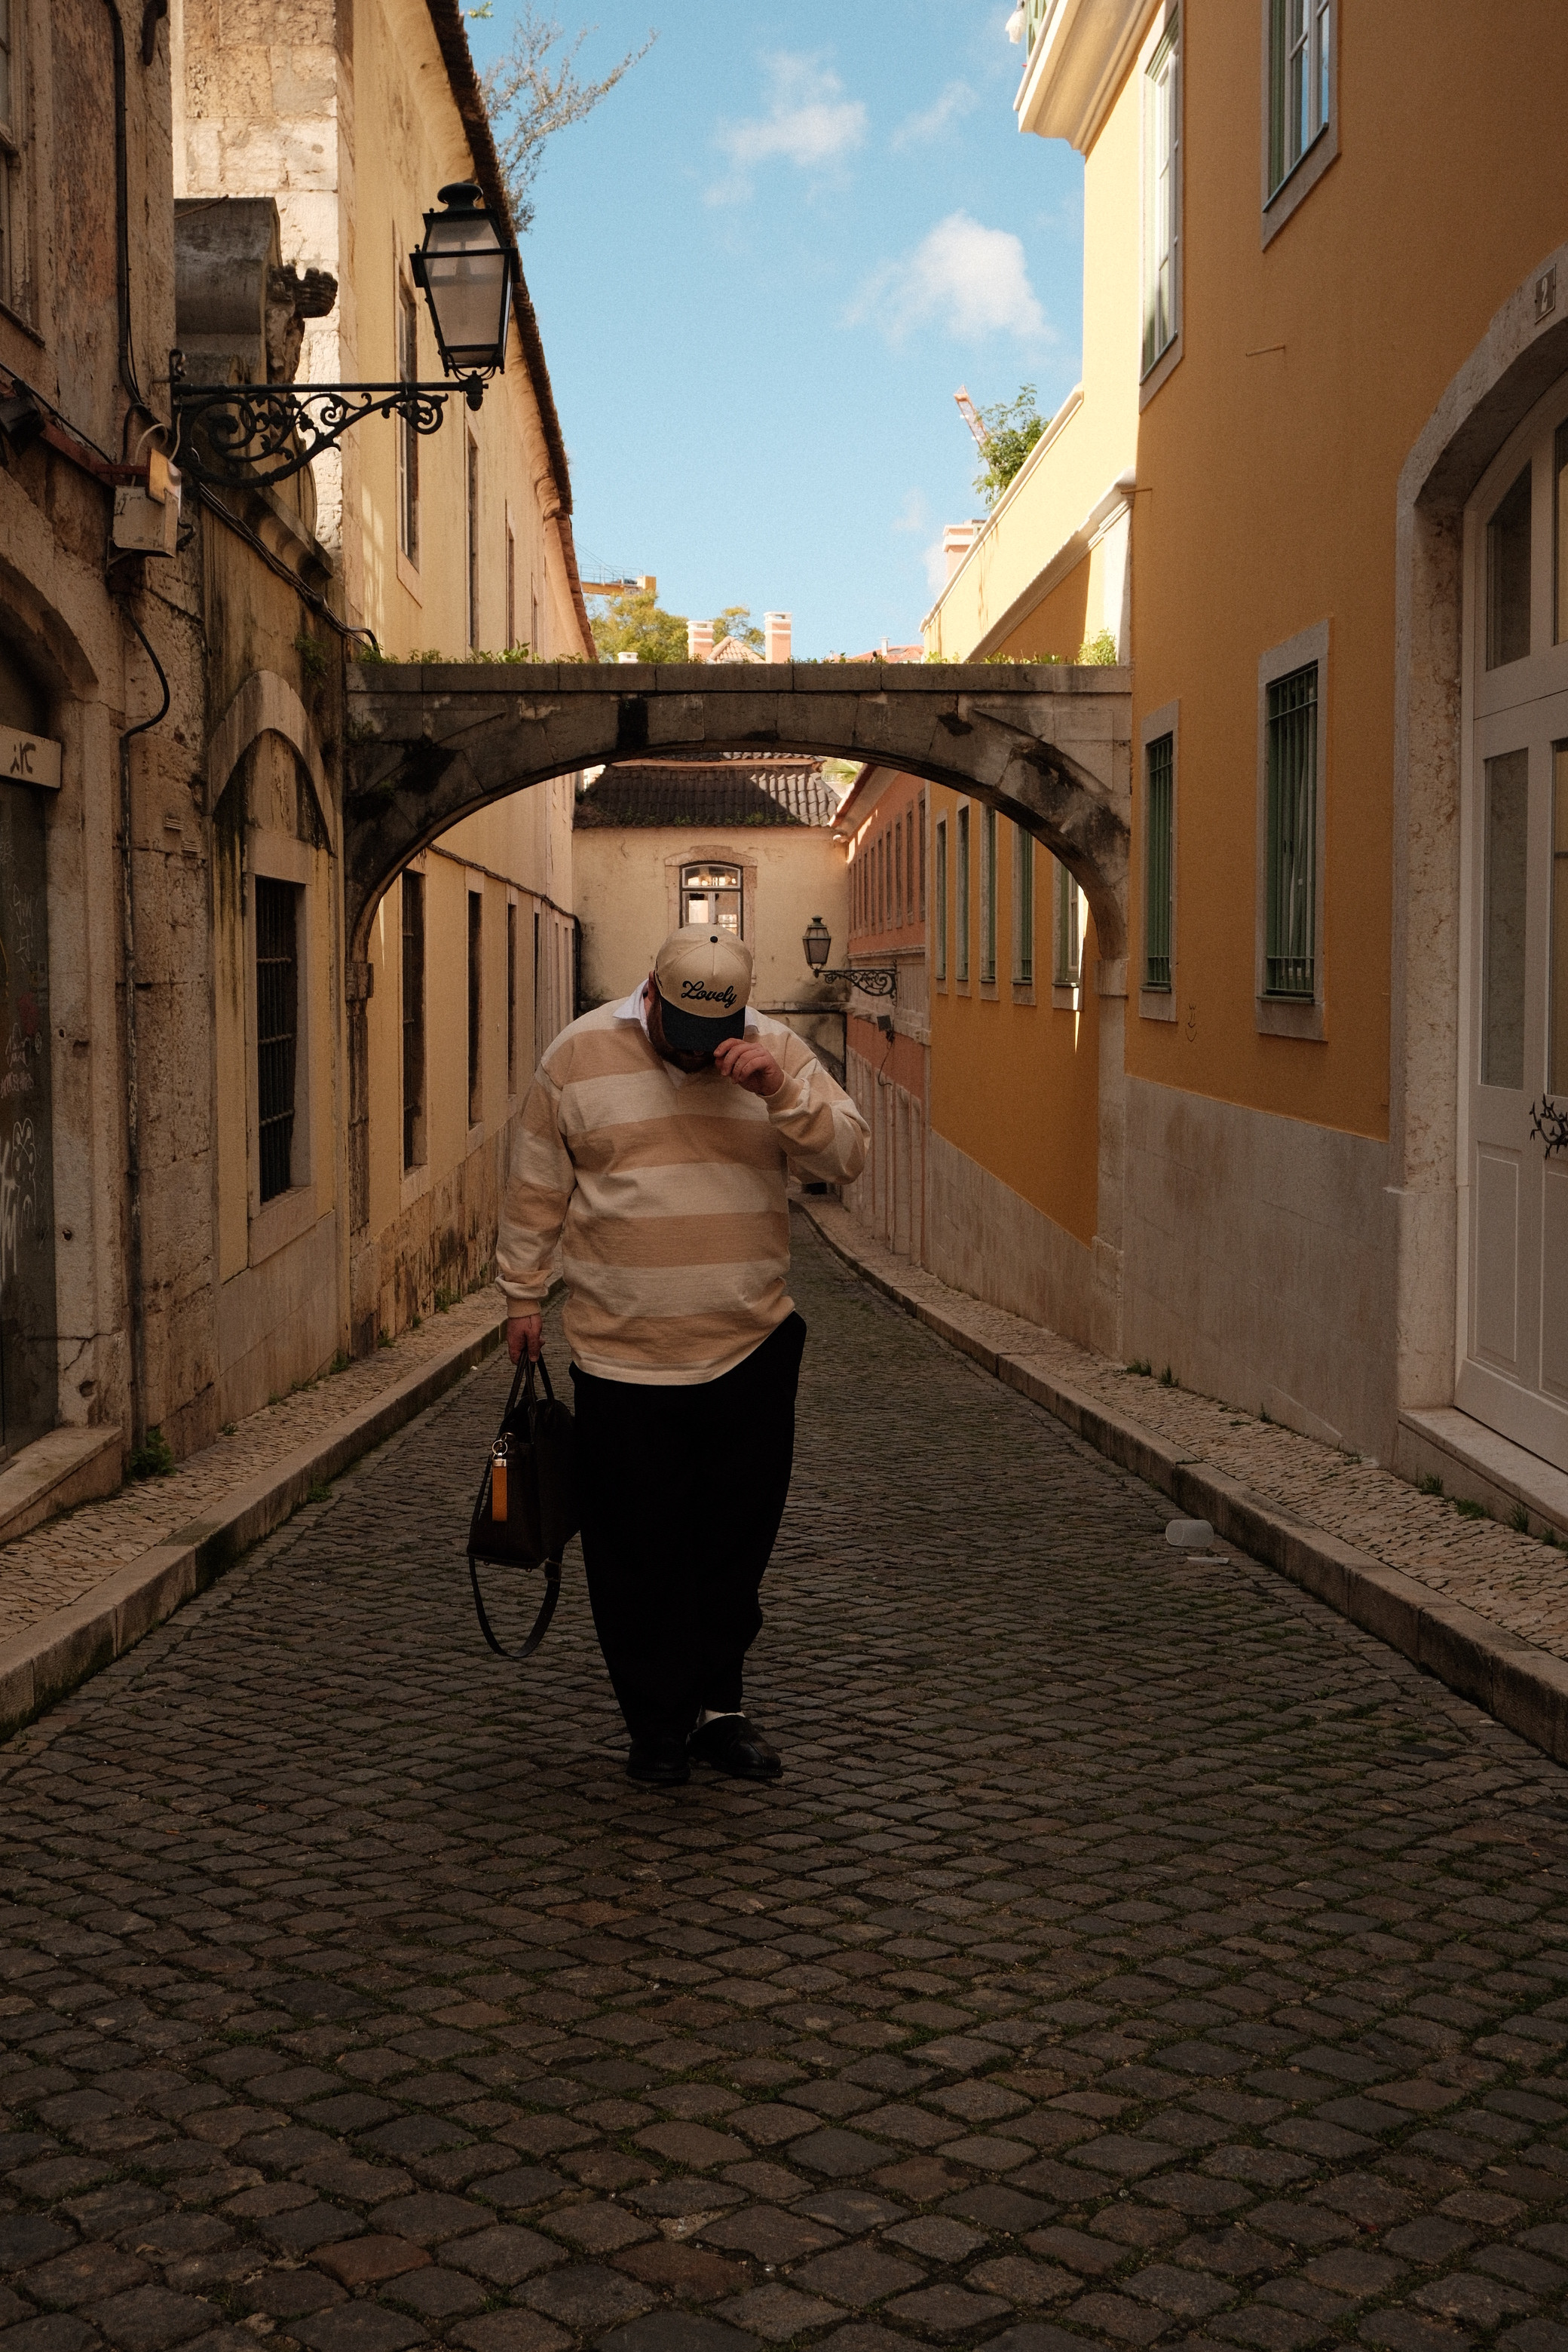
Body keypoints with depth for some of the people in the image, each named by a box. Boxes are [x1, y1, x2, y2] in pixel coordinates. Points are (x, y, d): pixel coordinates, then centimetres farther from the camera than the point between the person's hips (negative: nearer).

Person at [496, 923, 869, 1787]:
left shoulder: (776, 1051, 2)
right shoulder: (579, 1056, -2)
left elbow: (846, 1156, -5)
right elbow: (536, 1189, 6)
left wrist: (781, 1091, -19)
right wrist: (523, 1294, 8)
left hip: (753, 1349, 2)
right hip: (623, 1354, -1)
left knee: (736, 1544, 10)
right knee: (638, 1551, 4)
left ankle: (718, 1702, 24)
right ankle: (658, 1718, 18)